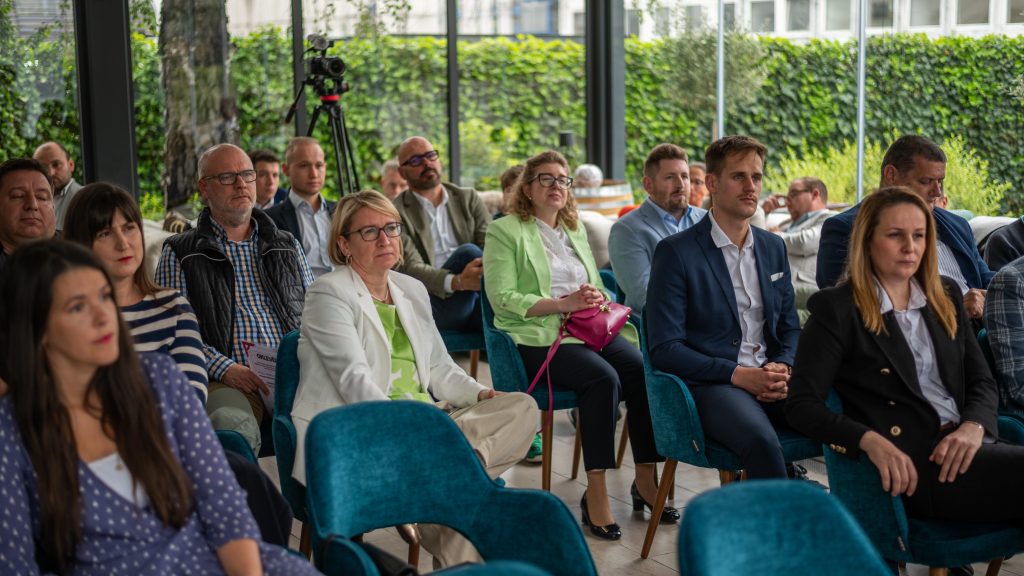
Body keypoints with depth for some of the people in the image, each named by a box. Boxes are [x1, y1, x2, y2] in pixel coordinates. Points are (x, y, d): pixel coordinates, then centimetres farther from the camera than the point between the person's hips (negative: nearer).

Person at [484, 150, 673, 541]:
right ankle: (595, 492, -29)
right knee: (603, 377, -33)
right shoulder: (505, 231, 3)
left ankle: (645, 479, -15)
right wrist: (562, 303, -15)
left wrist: (597, 299, -1)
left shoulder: (576, 231, 24)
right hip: (538, 336, -6)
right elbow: (503, 298, -7)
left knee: (644, 371, -23)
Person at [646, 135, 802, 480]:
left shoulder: (774, 247, 16)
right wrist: (737, 374, -16)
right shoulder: (675, 252, -3)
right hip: (711, 385, -6)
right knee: (762, 440, -37)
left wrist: (783, 367, -2)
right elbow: (664, 348, -7)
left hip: (771, 382, 6)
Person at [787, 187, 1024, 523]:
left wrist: (973, 427, -6)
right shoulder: (836, 308, 0)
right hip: (911, 463, -6)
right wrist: (870, 441, -21)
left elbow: (982, 382, 17)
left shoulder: (946, 297, 19)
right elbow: (802, 405, -5)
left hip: (964, 448, 6)